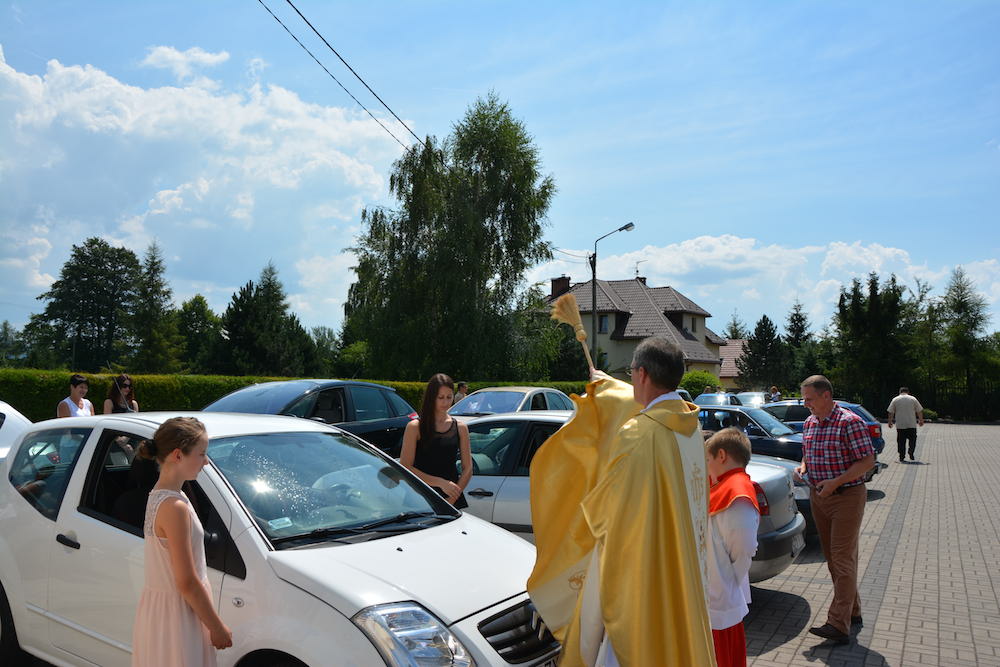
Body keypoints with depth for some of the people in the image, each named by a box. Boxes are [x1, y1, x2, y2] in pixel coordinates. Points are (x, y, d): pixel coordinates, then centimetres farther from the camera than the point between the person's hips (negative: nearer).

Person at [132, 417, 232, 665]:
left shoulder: (158, 496, 6)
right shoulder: (175, 507, -24)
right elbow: (187, 583, -22)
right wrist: (217, 627, -13)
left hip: (157, 606, 9)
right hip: (175, 616, -9)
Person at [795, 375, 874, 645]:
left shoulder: (850, 422, -14)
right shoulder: (809, 423, 9)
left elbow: (868, 460, -16)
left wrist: (836, 482, -23)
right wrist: (802, 468, -1)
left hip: (847, 498, -8)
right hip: (818, 498, 8)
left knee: (843, 559, -9)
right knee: (832, 558, 13)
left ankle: (839, 625, -10)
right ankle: (852, 612, 27)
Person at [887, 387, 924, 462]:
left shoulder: (895, 400, 3)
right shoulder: (913, 399, 3)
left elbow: (890, 412, 3)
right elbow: (919, 411, 6)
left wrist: (890, 422, 11)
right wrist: (921, 420, 17)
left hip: (900, 425, 0)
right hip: (912, 425, 0)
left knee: (901, 442, 4)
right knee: (912, 440, 10)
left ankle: (901, 458, 4)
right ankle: (911, 456, -1)